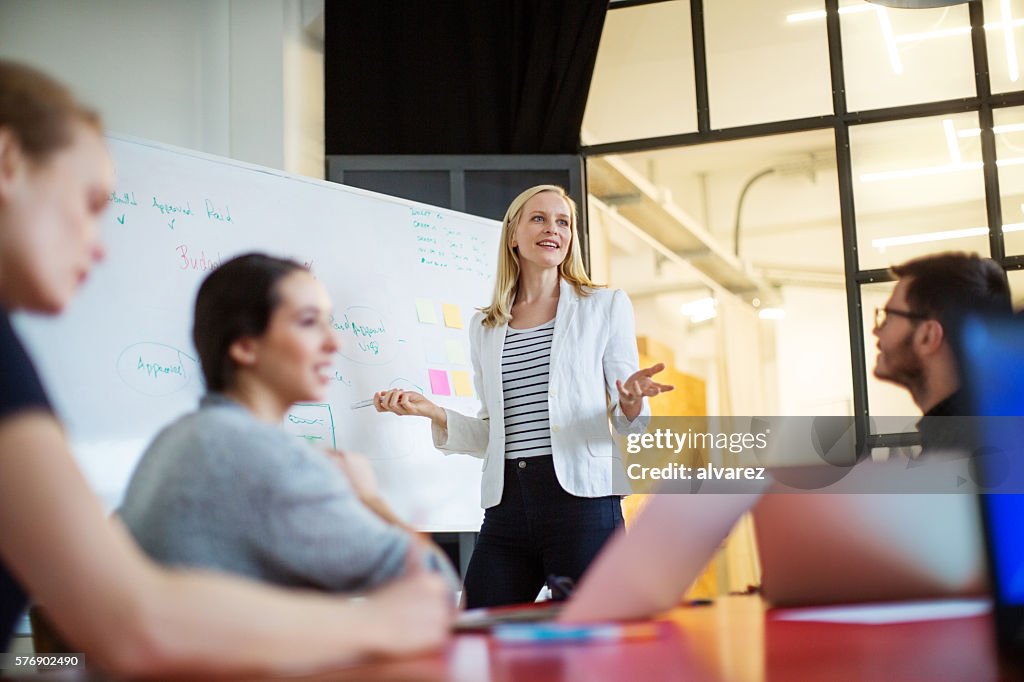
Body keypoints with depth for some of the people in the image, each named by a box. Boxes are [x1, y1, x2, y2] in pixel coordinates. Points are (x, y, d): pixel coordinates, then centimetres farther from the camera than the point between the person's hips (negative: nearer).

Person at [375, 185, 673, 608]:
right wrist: (432, 411, 2)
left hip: (581, 498, -3)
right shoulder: (484, 328, 16)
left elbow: (625, 421, 6)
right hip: (506, 506, 3)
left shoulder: (605, 307, 7)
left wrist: (631, 402, -17)